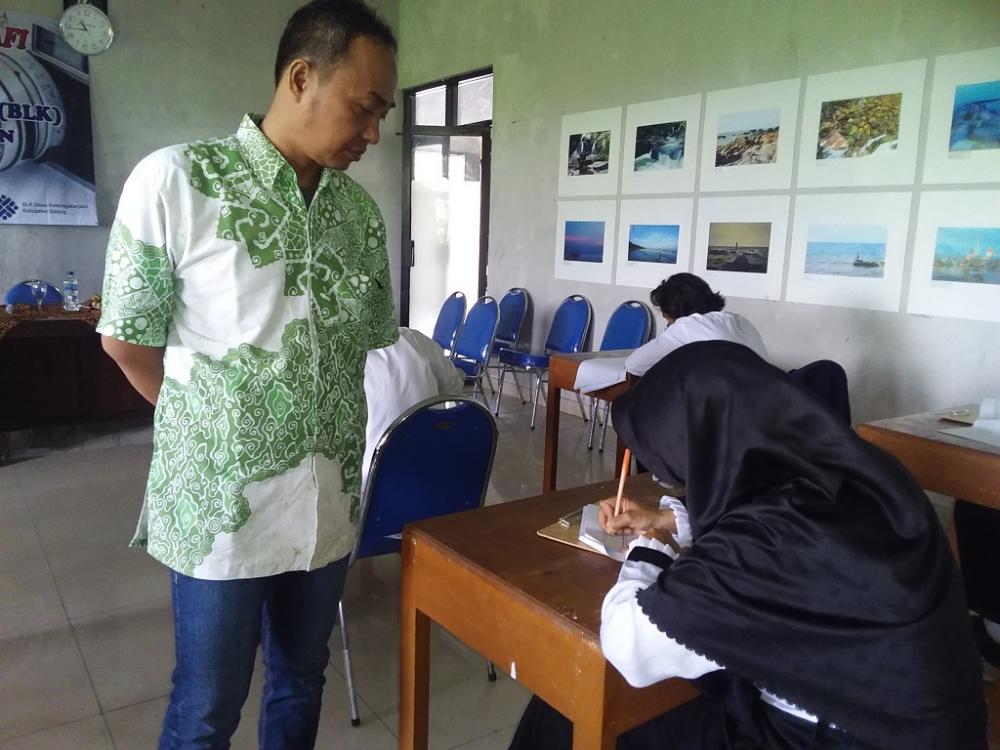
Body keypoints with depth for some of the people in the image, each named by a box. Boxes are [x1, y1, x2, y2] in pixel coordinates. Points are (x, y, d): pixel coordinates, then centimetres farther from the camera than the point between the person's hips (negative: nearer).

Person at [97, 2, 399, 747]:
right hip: (221, 500, -4)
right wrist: (217, 431, 4)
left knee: (301, 683, 22)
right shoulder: (175, 181, -13)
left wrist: (316, 422, 6)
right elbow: (128, 340, -6)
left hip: (330, 500, 5)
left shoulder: (361, 210, 2)